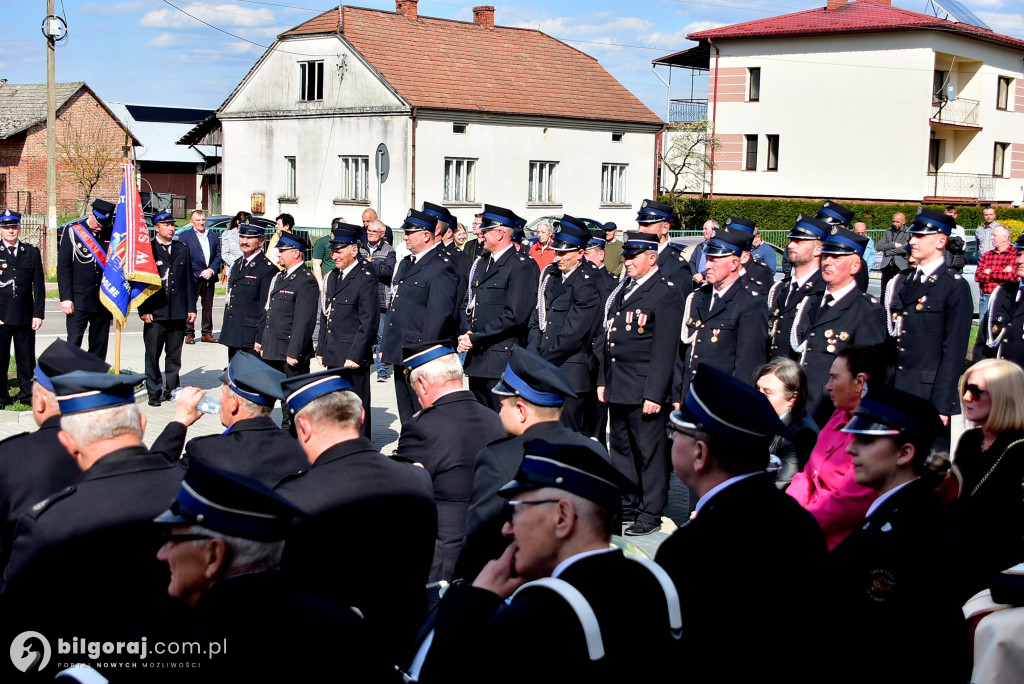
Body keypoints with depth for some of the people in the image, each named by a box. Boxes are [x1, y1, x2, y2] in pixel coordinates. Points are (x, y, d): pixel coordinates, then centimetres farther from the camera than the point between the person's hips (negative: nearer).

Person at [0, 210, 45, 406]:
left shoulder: (32, 253, 9)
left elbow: (39, 286, 8)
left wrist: (38, 314, 1)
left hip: (25, 315, 1)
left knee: (26, 357, 6)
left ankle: (27, 394, 16)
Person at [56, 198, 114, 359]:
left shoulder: (111, 233, 6)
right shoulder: (72, 231, -1)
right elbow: (63, 267, -3)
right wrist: (65, 298, -9)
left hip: (103, 302, 3)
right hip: (79, 300, -3)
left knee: (100, 346, 7)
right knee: (73, 343, -6)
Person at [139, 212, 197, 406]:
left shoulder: (182, 250, 13)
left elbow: (189, 280, 13)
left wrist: (191, 308, 8)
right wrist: (143, 310, -7)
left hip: (178, 312, 3)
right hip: (155, 312, -3)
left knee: (174, 355, 8)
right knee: (153, 355, 0)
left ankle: (171, 389, 18)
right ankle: (154, 392, 8)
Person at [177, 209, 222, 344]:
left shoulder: (213, 237, 16)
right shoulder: (185, 236, 2)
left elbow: (218, 256, 12)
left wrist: (211, 270, -6)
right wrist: (199, 273, -12)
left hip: (209, 277, 4)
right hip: (193, 277, -4)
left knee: (208, 306, 8)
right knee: (190, 306, -3)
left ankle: (207, 333, 15)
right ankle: (189, 333, 4)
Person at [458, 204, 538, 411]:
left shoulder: (521, 266, -10)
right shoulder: (481, 264, 18)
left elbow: (513, 316, -18)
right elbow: (467, 305, 18)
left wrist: (476, 339, -14)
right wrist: (465, 334, -1)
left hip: (502, 361, -8)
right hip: (476, 359, 8)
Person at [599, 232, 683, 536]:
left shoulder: (666, 294, -11)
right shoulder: (621, 290, 15)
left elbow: (665, 350, -15)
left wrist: (654, 394, -18)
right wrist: (603, 380, 15)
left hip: (644, 390, -8)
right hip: (617, 388, 8)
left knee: (649, 451, 0)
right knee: (621, 449, 15)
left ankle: (651, 514, 9)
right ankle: (628, 507, 27)